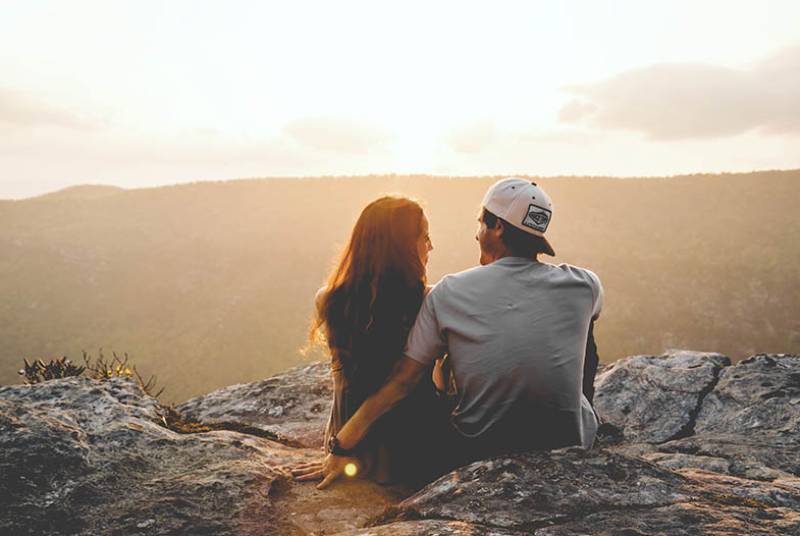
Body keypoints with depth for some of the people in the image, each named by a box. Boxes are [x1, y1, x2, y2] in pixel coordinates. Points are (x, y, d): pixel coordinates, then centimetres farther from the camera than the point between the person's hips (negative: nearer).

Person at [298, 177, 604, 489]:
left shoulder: (449, 293, -10)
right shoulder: (584, 286, -7)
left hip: (478, 453, 0)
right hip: (571, 448, 1)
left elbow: (399, 383, -8)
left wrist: (341, 448, 1)